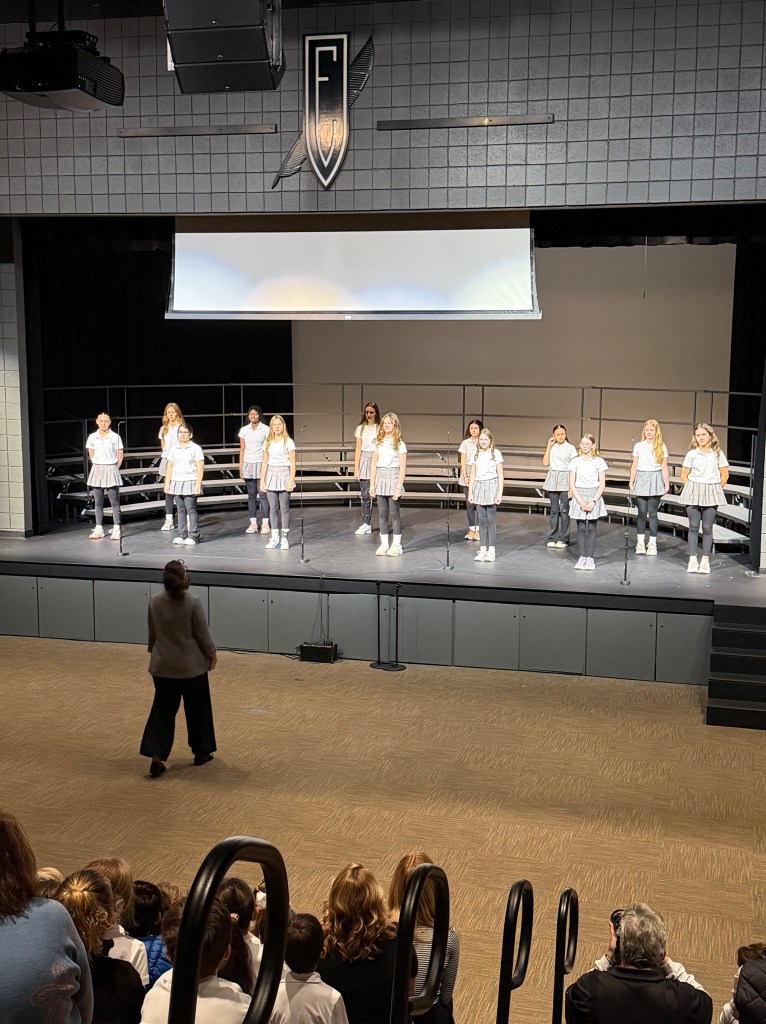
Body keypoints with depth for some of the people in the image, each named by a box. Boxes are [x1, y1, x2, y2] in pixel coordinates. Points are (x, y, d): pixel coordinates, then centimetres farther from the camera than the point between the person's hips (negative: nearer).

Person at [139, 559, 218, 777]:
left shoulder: (155, 602, -6)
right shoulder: (192, 603, -18)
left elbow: (152, 632, 5)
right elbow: (203, 634, -10)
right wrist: (212, 654, 6)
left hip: (163, 666, 3)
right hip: (191, 666, -3)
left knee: (162, 710, 9)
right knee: (196, 709, 14)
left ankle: (157, 756, -3)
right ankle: (201, 752, 26)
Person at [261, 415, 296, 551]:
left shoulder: (288, 441, -2)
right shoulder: (267, 442, 9)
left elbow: (292, 463, -5)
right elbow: (265, 462, 10)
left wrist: (291, 480, -12)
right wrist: (262, 480, 5)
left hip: (284, 474, -4)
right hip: (271, 475, 4)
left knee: (284, 508, -2)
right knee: (273, 508, 5)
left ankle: (284, 538, 3)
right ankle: (275, 538, 12)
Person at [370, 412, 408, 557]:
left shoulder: (399, 444, -3)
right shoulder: (378, 442, 9)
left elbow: (402, 467, -7)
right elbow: (374, 464, 9)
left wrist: (399, 487, -13)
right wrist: (372, 484, 4)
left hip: (393, 478, -4)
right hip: (380, 479, 4)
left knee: (394, 513, -1)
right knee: (382, 513, 6)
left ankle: (396, 545, 7)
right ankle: (384, 544, 13)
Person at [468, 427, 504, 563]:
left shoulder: (496, 453, -2)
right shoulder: (476, 454, 8)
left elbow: (500, 475, -2)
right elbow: (473, 475, 11)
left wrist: (500, 493, -7)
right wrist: (470, 492, 6)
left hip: (492, 487, -3)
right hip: (479, 487, 4)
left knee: (491, 520, -2)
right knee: (482, 520, 5)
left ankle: (491, 550, 3)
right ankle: (482, 550, 9)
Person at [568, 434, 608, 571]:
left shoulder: (599, 461, 0)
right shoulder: (575, 461, 3)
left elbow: (602, 484, -1)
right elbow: (572, 484, 1)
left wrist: (593, 501, -11)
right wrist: (580, 501, -10)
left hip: (594, 496, -1)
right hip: (579, 496, 1)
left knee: (591, 528, -1)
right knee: (581, 529, 2)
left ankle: (590, 557, 5)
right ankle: (582, 557, 7)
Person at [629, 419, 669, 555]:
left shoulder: (661, 447, 5)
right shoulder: (638, 446, 7)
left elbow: (664, 467, 5)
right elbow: (634, 466, 9)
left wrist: (666, 484, 2)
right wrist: (631, 482, 5)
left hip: (655, 480, -1)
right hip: (641, 480, 1)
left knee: (652, 512, 0)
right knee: (641, 512, 0)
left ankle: (652, 543, 7)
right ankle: (640, 543, 7)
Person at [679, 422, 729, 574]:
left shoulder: (717, 453, 2)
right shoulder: (691, 454, 2)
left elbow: (725, 475, 7)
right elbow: (684, 475, 7)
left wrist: (715, 490, 4)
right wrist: (691, 491, 2)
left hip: (711, 494, 0)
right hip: (693, 493, 0)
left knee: (707, 528, 2)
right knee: (693, 527, 2)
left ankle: (705, 560, 7)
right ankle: (692, 560, 6)